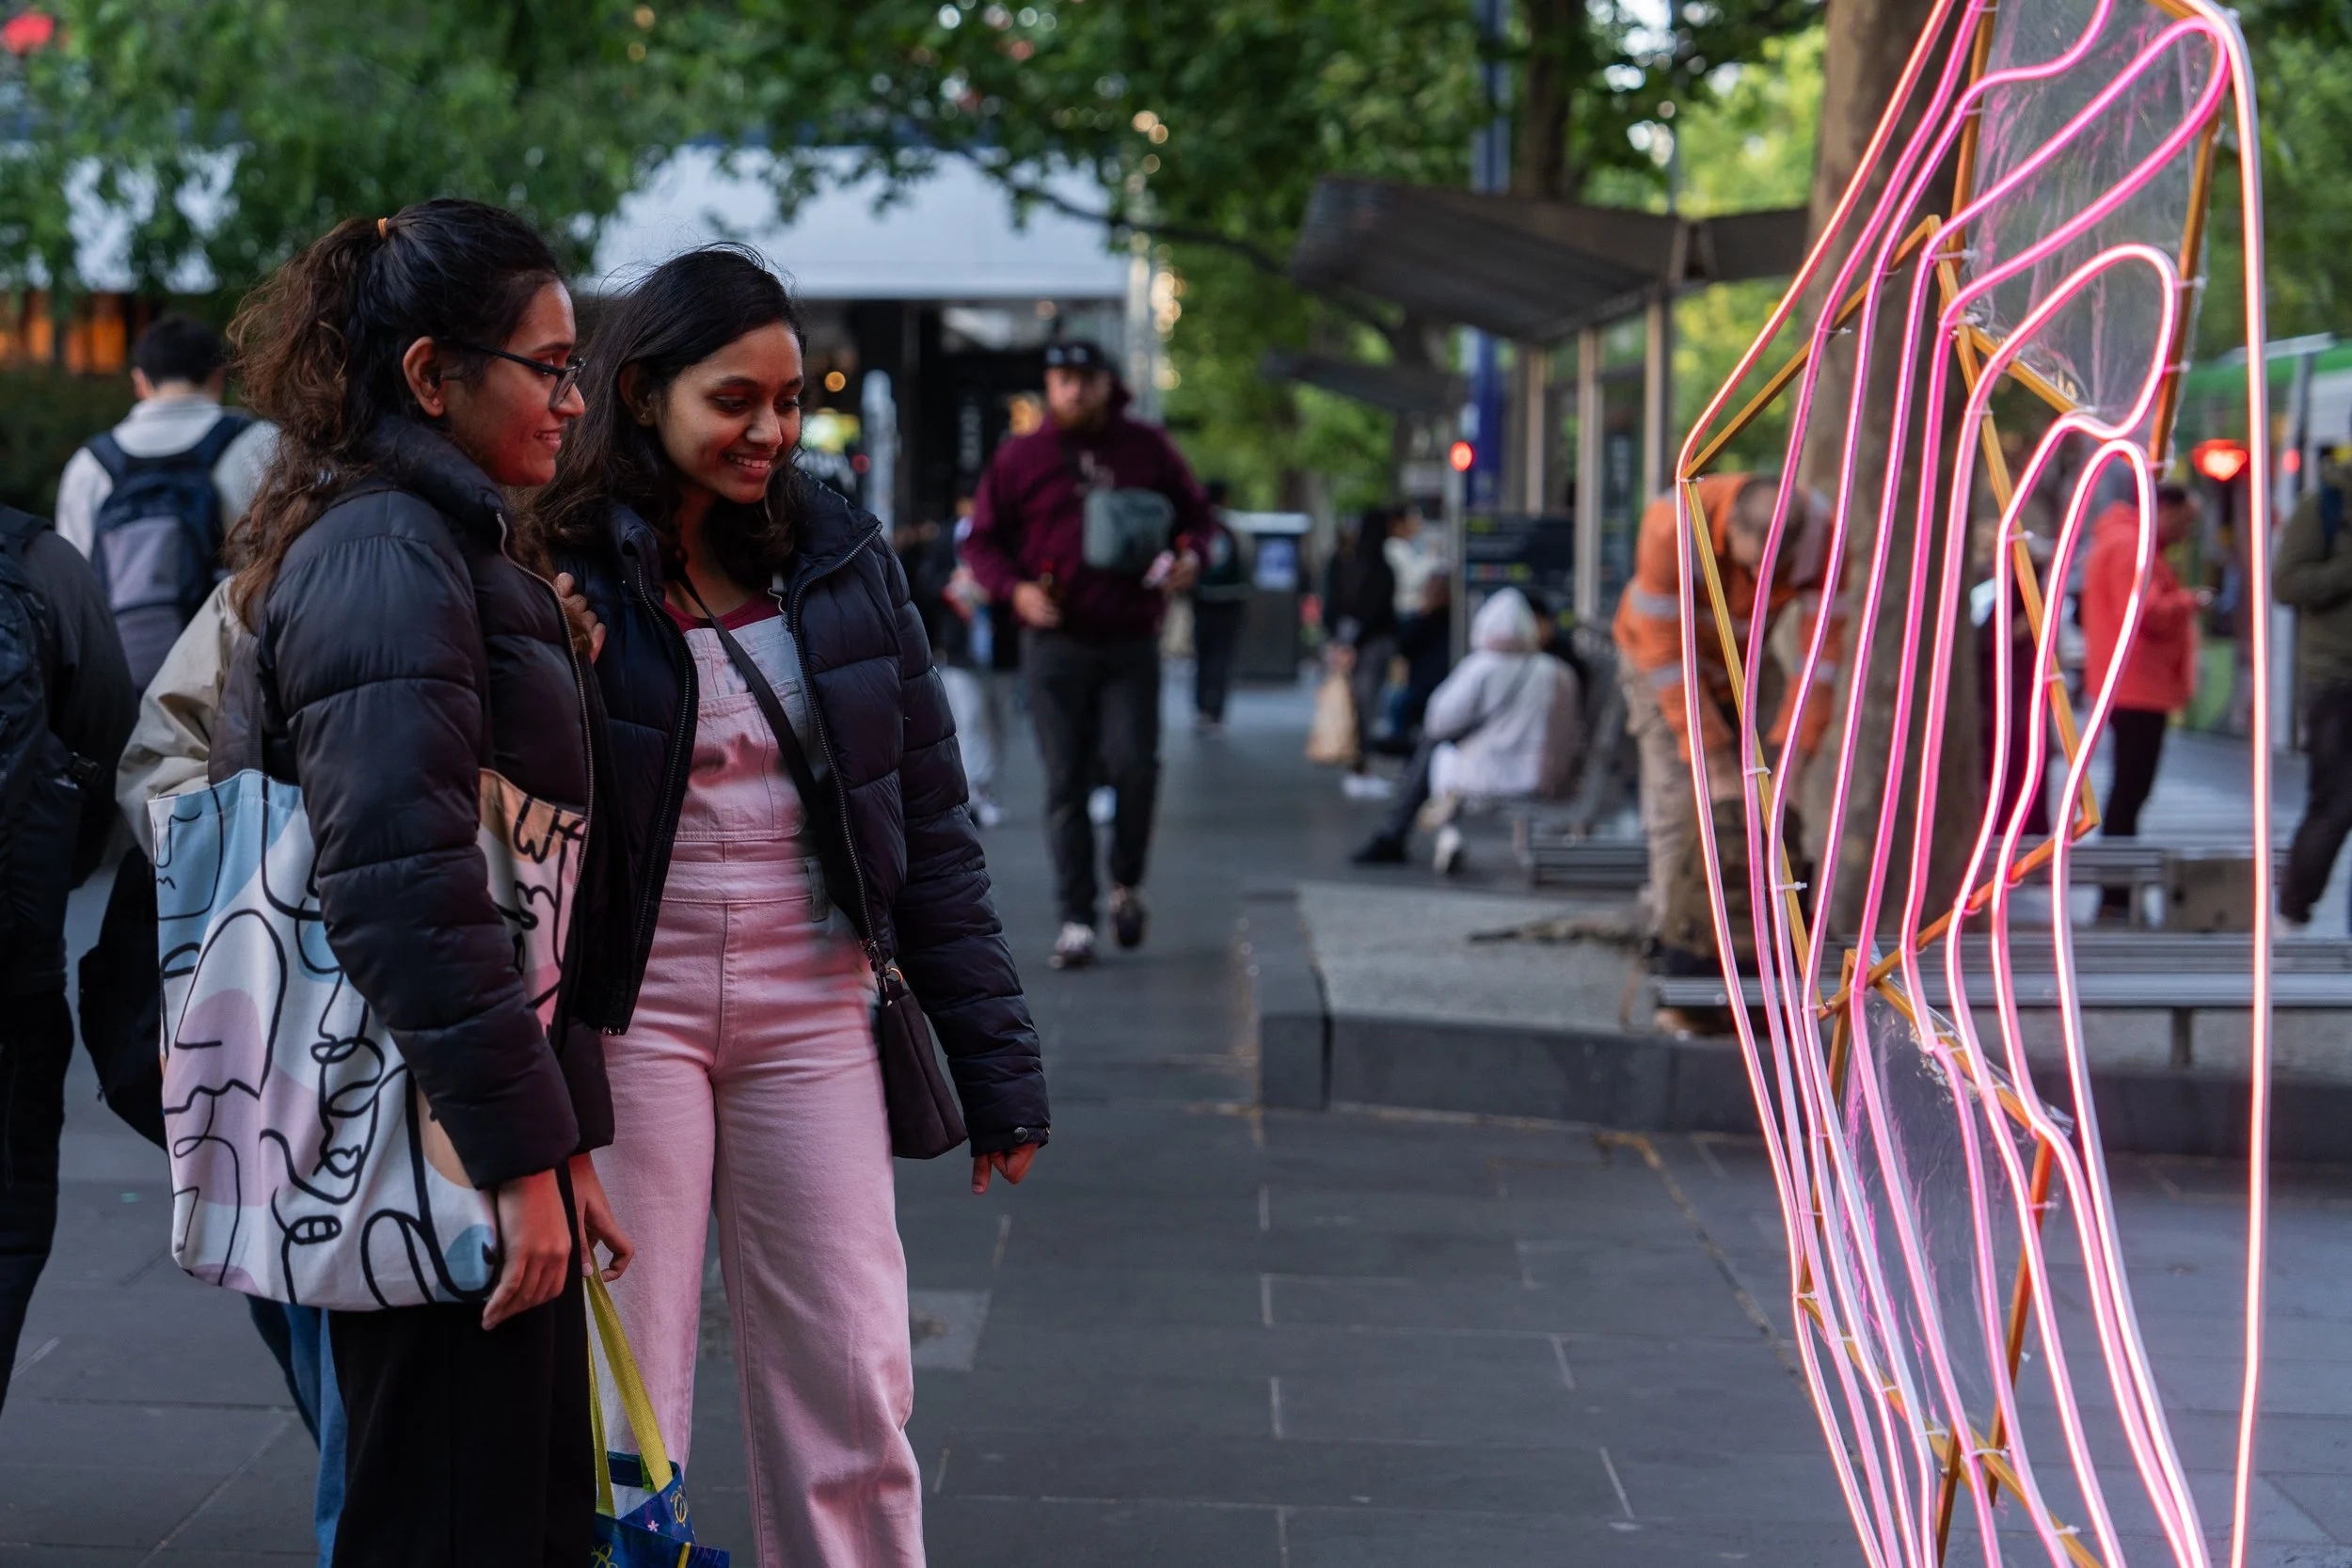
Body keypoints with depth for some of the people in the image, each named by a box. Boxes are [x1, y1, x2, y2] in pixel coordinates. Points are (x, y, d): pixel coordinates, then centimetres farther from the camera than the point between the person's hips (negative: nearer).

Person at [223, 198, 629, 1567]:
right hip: (430, 1146, -10)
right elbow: (403, 882, -24)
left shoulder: (445, 543, 19)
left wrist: (567, 1137, 18)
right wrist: (525, 1150, -22)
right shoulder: (385, 555, -15)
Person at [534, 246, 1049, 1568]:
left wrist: (996, 1063, 8)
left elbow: (930, 825, 9)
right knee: (621, 1398, 2)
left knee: (853, 1394, 4)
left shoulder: (842, 559, 6)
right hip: (633, 1009, -3)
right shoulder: (565, 574, -7)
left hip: (812, 1013, 4)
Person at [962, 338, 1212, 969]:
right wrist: (1015, 588, -9)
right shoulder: (1019, 458, 6)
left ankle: (1127, 882, 15)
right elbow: (982, 540, 9)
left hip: (1132, 640, 0)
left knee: (1133, 765, -12)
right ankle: (1077, 919, 4)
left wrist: (1189, 556, -3)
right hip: (1056, 640, 0)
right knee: (1065, 782, -1)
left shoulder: (1147, 449, 8)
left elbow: (1193, 512, 19)